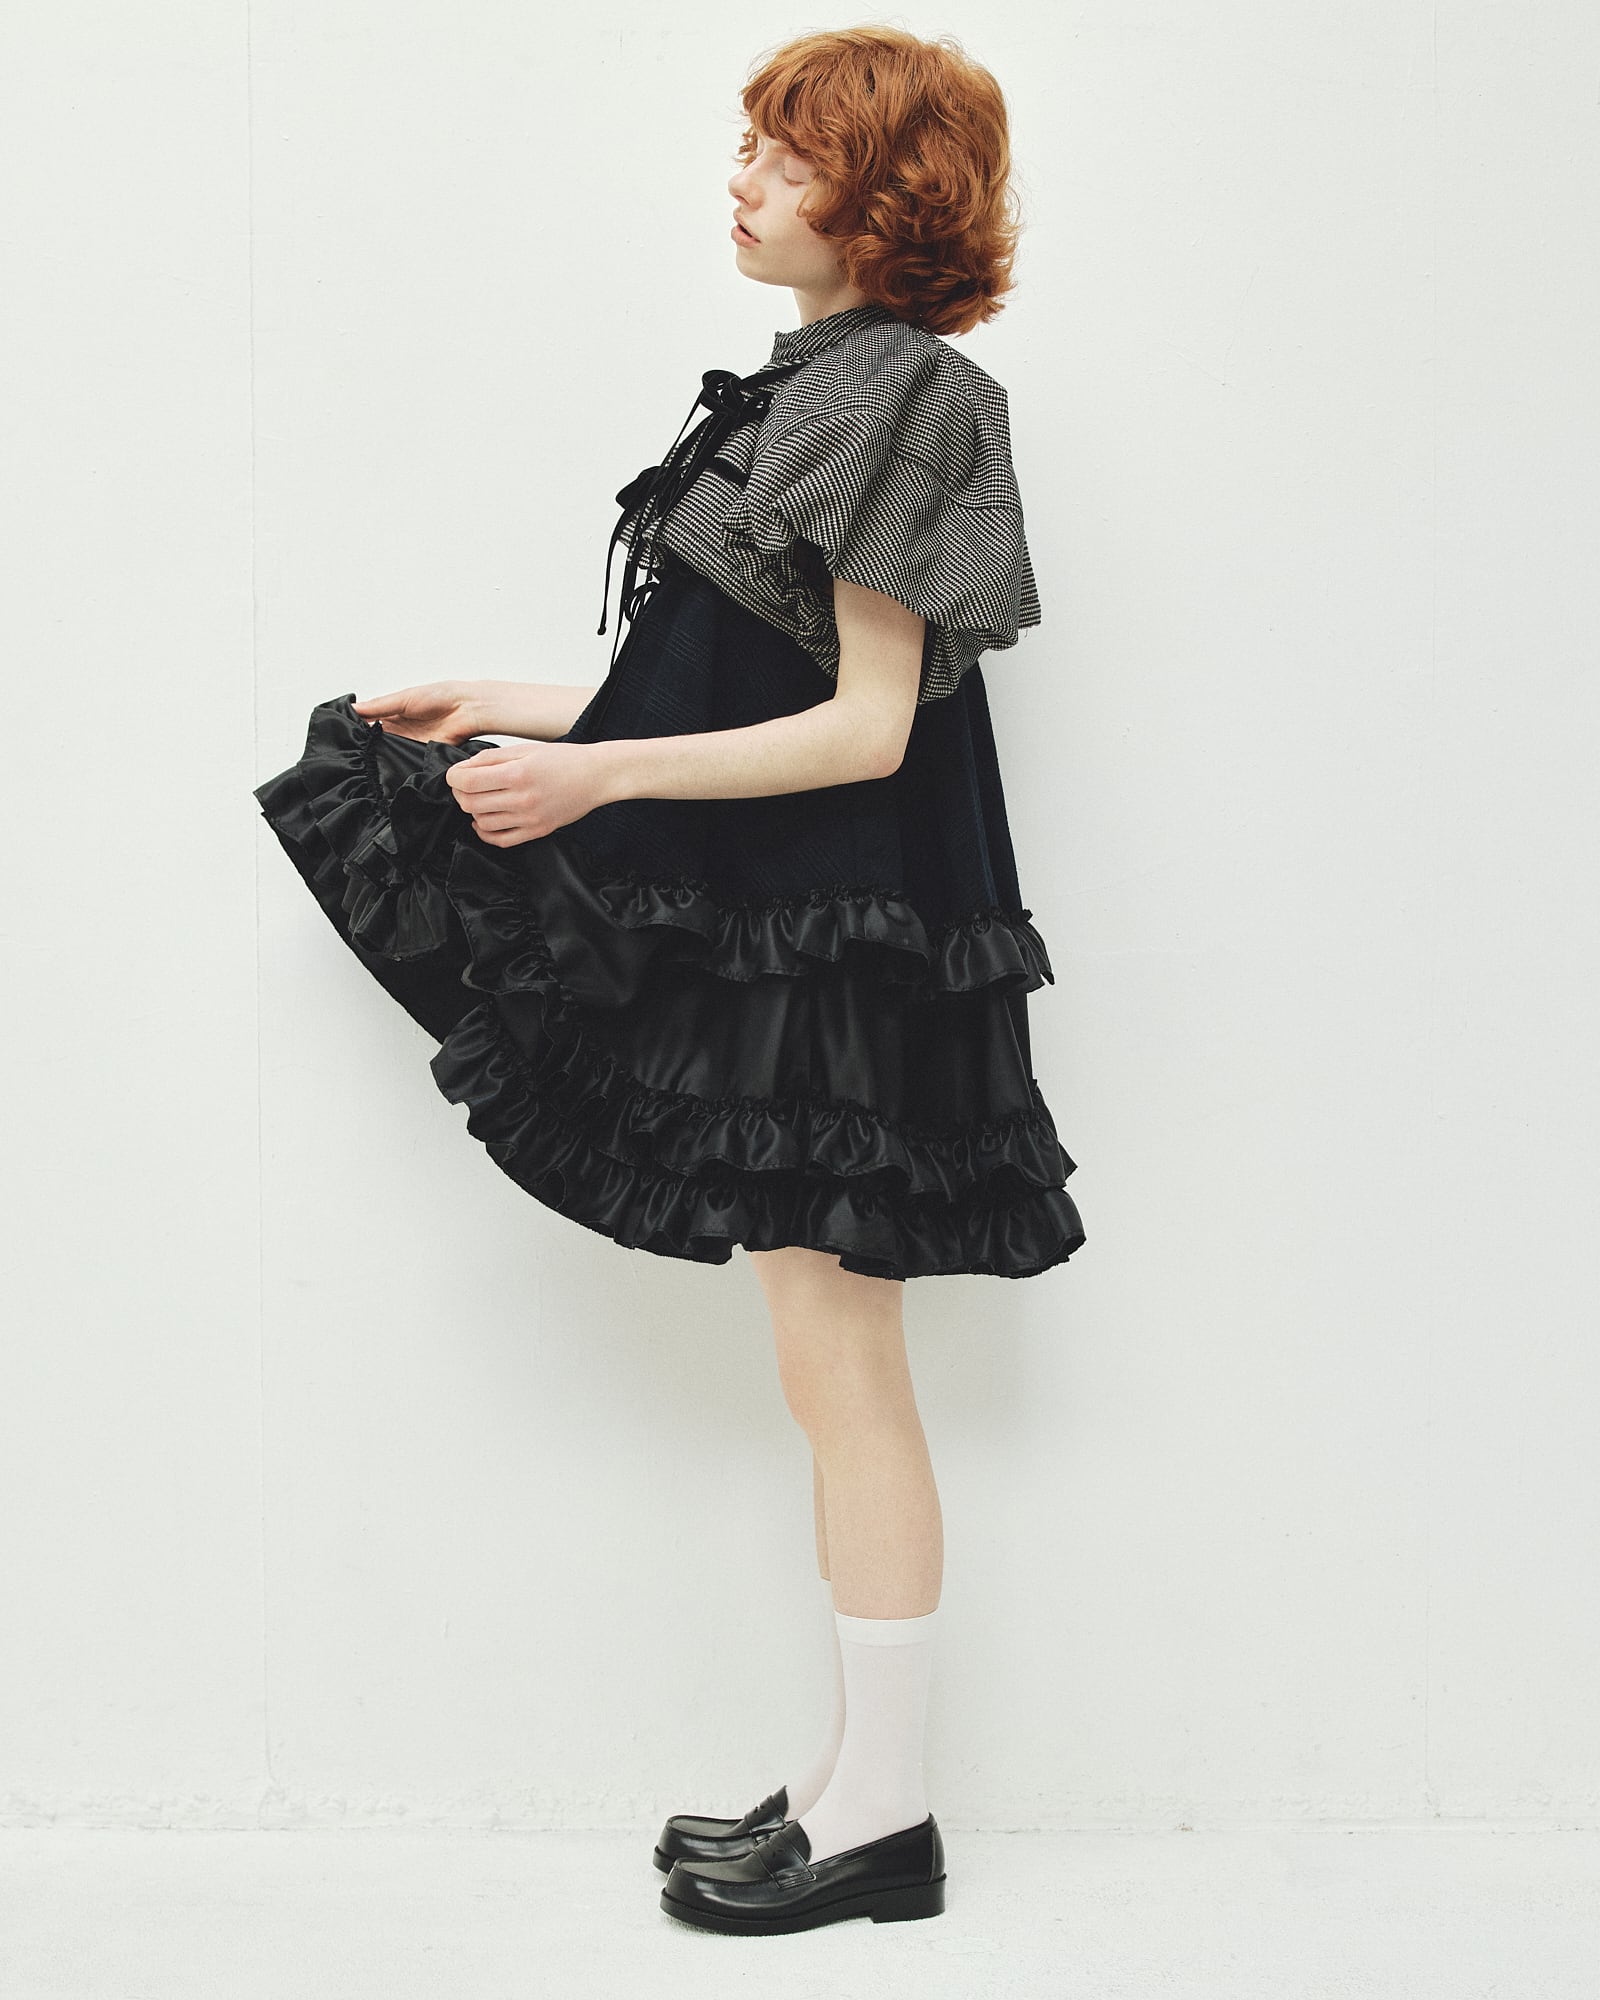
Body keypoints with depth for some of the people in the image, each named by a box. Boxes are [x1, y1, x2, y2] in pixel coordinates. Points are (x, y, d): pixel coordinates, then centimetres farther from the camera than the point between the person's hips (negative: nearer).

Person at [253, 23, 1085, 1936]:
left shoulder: (899, 396, -12)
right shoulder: (811, 389, 15)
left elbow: (864, 726, -18)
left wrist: (605, 774, -22)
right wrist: (498, 712, 21)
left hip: (842, 946, -10)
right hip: (769, 932, 10)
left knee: (841, 1368, -3)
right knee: (833, 1375, 13)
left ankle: (882, 1817, 9)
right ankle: (853, 1778, 24)